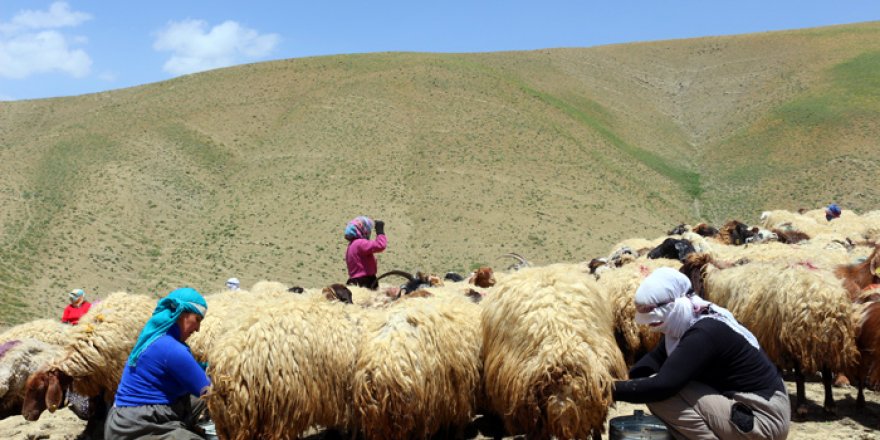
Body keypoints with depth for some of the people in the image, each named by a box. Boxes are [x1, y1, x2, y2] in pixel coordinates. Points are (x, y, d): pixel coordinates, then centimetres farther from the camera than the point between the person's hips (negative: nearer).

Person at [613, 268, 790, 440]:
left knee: (660, 395, -18)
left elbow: (661, 386, -30)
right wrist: (633, 379, -16)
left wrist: (613, 389, -23)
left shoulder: (705, 334, -25)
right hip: (741, 403, 10)